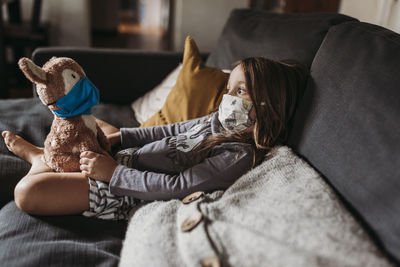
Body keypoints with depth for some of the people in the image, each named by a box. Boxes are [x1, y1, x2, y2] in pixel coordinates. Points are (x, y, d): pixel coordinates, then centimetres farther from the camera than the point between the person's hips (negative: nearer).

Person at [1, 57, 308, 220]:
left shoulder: (239, 156, -25)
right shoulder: (220, 120, 2)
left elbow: (176, 187, -27)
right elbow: (171, 131, 12)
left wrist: (113, 171, -24)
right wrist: (117, 136, 5)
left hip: (126, 192, -9)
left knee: (27, 193, -14)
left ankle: (42, 159, 19)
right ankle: (45, 154, 42)